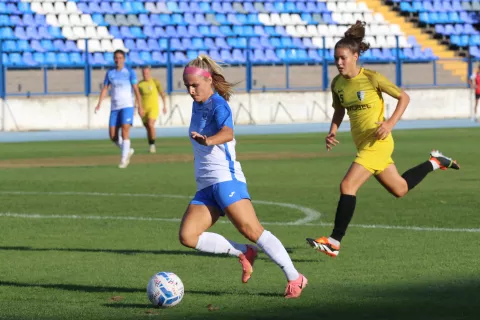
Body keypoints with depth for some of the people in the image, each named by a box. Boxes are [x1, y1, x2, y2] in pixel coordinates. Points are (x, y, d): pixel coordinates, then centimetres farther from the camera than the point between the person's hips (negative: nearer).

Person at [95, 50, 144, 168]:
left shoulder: (130, 72, 0)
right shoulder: (110, 73, 9)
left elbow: (136, 90, 0)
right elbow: (105, 89, 10)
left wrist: (140, 107, -4)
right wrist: (99, 104, -3)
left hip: (127, 106, -4)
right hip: (114, 107, 4)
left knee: (125, 131, -16)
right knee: (113, 136, 0)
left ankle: (124, 159, -11)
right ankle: (128, 151, 23)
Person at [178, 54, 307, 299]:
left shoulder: (218, 105, -10)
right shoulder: (198, 105, 16)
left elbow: (228, 133, -32)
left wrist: (208, 140, -50)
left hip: (226, 177, -8)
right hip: (205, 185, 8)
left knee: (251, 230, -16)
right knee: (187, 236, -9)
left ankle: (294, 279, -10)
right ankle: (243, 253, 2)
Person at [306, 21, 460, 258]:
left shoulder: (372, 78, -15)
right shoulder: (337, 83, 3)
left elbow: (404, 97, -7)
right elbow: (339, 111, 20)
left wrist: (390, 123, -19)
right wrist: (332, 132, 2)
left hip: (377, 142, -8)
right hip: (363, 143, 8)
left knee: (347, 186, -18)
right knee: (399, 189, 18)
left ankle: (335, 241, -14)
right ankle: (435, 162, 40)